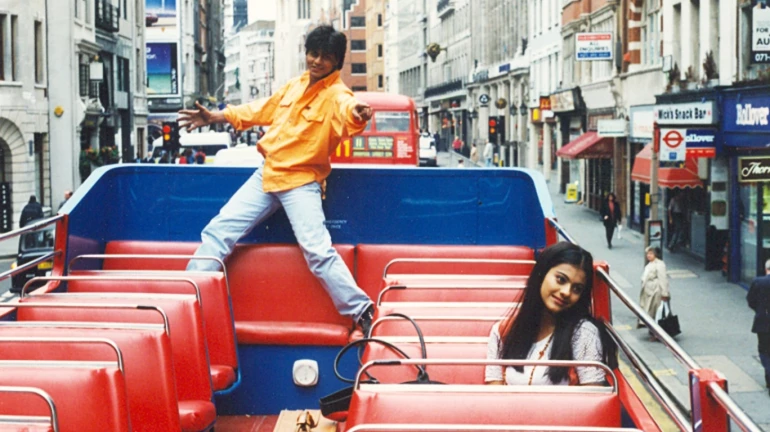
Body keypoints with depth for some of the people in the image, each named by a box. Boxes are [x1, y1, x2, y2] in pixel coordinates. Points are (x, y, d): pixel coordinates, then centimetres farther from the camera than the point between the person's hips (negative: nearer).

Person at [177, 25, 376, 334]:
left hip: (301, 181, -7)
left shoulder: (336, 95, -12)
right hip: (268, 174, 7)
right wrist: (214, 117, 25)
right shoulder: (295, 85, 10)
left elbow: (346, 111, -36)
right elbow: (263, 110, 23)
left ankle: (361, 312, -13)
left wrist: (356, 114, -61)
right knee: (218, 230, 4)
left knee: (318, 250, -21)